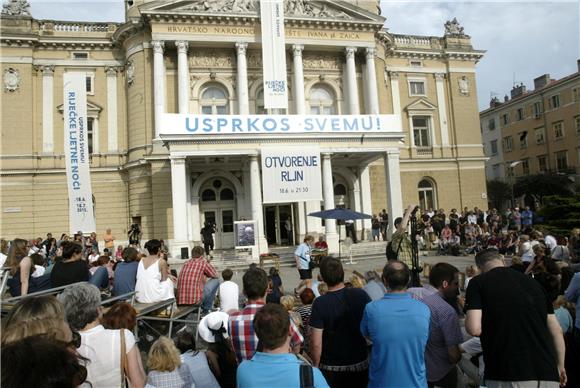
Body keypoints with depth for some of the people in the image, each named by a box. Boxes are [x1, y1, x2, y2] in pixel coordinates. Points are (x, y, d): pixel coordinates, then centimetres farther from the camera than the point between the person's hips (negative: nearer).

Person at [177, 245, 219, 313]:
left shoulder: (186, 263, 15)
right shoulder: (203, 262, 0)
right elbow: (215, 275, 15)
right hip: (195, 299, -7)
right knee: (215, 281, 13)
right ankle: (205, 311, 17)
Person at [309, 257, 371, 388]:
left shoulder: (320, 303, -20)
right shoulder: (360, 295, -14)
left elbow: (316, 344, -19)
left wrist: (316, 366, -3)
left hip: (331, 369, -2)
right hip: (360, 364, 2)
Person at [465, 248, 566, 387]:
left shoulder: (478, 282, -2)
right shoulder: (532, 281, 12)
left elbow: (474, 329, -12)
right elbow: (556, 330, 14)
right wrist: (560, 365, 27)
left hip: (508, 373, -5)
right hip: (546, 372, 5)